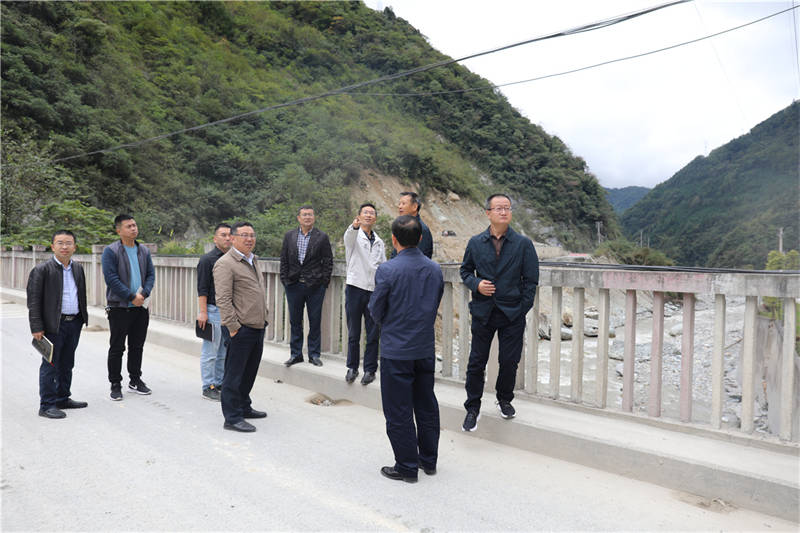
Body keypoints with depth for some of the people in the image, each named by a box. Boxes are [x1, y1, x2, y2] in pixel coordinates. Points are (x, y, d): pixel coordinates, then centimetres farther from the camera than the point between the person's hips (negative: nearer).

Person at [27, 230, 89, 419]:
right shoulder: (41, 270, -8)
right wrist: (37, 327, -15)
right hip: (53, 325, -6)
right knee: (50, 366, 0)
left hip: (74, 324, 6)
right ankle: (47, 405, 8)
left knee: (67, 364, 16)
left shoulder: (78, 268, 11)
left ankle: (63, 398, 28)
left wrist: (83, 318, 15)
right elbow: (33, 301, -10)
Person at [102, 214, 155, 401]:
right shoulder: (111, 251, -7)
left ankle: (135, 380, 27)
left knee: (137, 346, 14)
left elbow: (151, 274, 8)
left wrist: (143, 293, -9)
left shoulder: (144, 251, 10)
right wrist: (131, 297, -16)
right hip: (119, 307, -5)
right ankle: (115, 384, 13)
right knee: (117, 347, 3)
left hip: (140, 307, 5)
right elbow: (111, 278, -14)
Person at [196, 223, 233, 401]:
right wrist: (202, 312, -16)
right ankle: (208, 387, 7)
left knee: (225, 352, 12)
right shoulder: (207, 259, -8)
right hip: (213, 310, -7)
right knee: (210, 352, -1)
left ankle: (220, 383, 23)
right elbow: (202, 289, -11)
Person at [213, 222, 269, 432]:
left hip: (258, 327, 9)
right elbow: (223, 300, -17)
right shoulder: (225, 264, -11)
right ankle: (232, 417, 6)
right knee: (234, 375, -1)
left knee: (249, 372, 19)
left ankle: (244, 407, 33)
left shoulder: (253, 260, 17)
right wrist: (234, 327, -20)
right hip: (241, 329, -9)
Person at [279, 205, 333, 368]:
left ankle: (314, 354, 15)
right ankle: (296, 354, 20)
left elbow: (328, 262, 1)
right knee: (295, 321, 9)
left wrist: (324, 281, -5)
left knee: (315, 321, 4)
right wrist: (285, 280, 2)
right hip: (293, 285, 2)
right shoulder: (289, 236, 9)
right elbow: (284, 260, 9)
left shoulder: (322, 237, 1)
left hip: (315, 286, -2)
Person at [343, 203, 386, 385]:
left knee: (373, 334, 3)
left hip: (374, 290, 3)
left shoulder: (379, 242, 16)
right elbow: (348, 237, -23)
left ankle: (370, 369, 14)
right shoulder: (354, 235, 3)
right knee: (353, 333, 5)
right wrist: (354, 226, -47)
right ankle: (352, 367, 18)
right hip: (355, 288, -3)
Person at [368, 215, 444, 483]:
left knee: (398, 411, 7)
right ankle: (429, 460, 30)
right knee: (426, 406, 17)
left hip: (396, 351, -5)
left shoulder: (387, 270, -16)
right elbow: (435, 306, 9)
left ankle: (407, 467, 16)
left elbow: (376, 310, -7)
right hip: (426, 348, 6)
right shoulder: (435, 269, 0)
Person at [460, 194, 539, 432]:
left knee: (509, 361, 6)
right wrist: (476, 285, -7)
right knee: (476, 362, 4)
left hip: (512, 314, -1)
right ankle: (473, 407, 20)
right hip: (483, 312, 1)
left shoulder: (523, 244, 0)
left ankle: (504, 399, 33)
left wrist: (523, 309, -3)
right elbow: (465, 270, 13)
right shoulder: (475, 243, 4)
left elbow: (531, 280, 1)